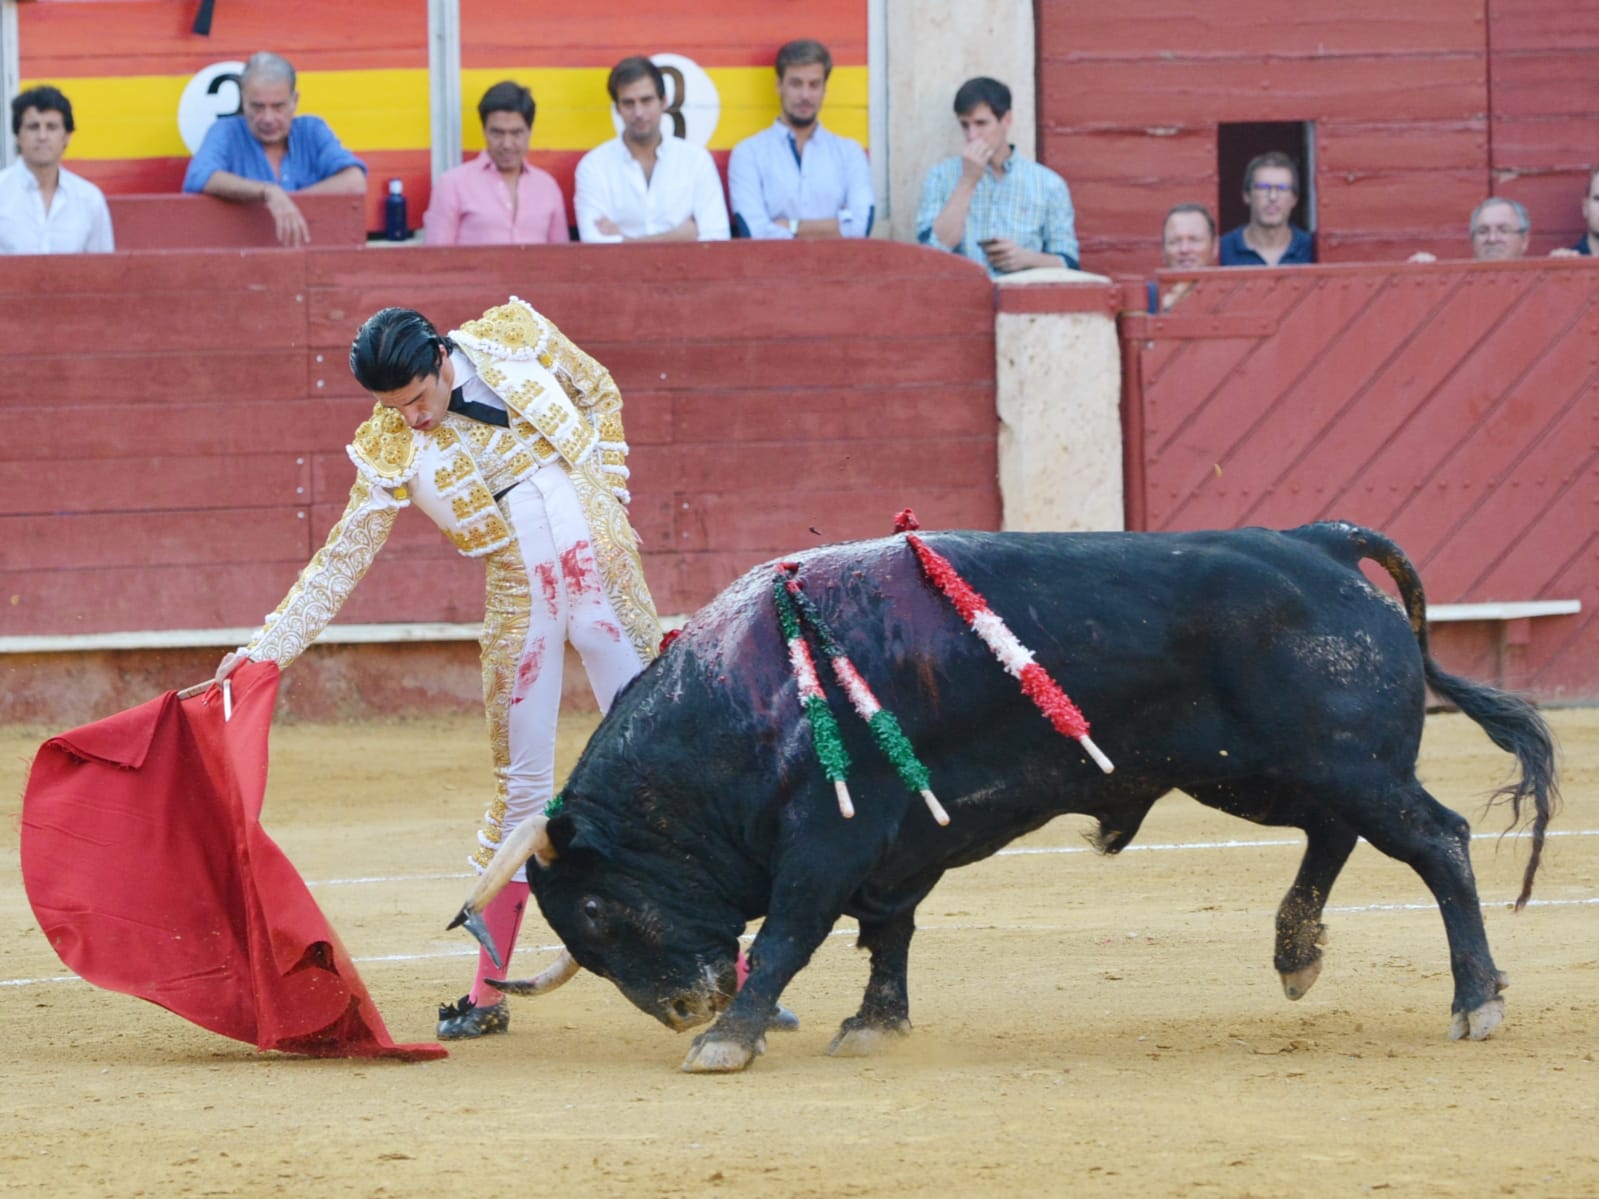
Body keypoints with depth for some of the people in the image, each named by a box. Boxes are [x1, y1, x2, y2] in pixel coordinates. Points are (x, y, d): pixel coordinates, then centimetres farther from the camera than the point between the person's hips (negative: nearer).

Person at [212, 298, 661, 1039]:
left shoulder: (515, 339, -7)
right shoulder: (392, 450, -8)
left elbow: (600, 394, 11)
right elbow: (342, 561, -4)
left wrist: (606, 497, 3)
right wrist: (269, 647, -10)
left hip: (608, 581, 0)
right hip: (520, 611, 0)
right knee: (522, 787, 1)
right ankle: (489, 994, 8)